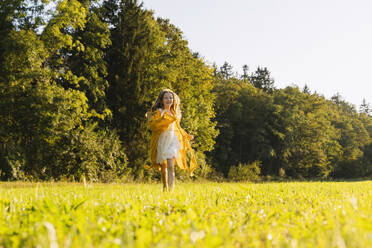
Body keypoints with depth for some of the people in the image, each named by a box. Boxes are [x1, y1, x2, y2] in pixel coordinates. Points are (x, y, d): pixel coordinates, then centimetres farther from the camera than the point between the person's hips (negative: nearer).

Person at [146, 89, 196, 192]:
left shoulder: (174, 113, 15)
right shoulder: (158, 112, -1)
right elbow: (150, 124, -17)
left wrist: (187, 136, 32)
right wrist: (164, 120, -27)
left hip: (172, 141, 2)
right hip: (161, 140, -2)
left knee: (170, 166, -14)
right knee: (163, 167, 8)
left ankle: (171, 190, -21)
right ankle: (165, 187, 28)